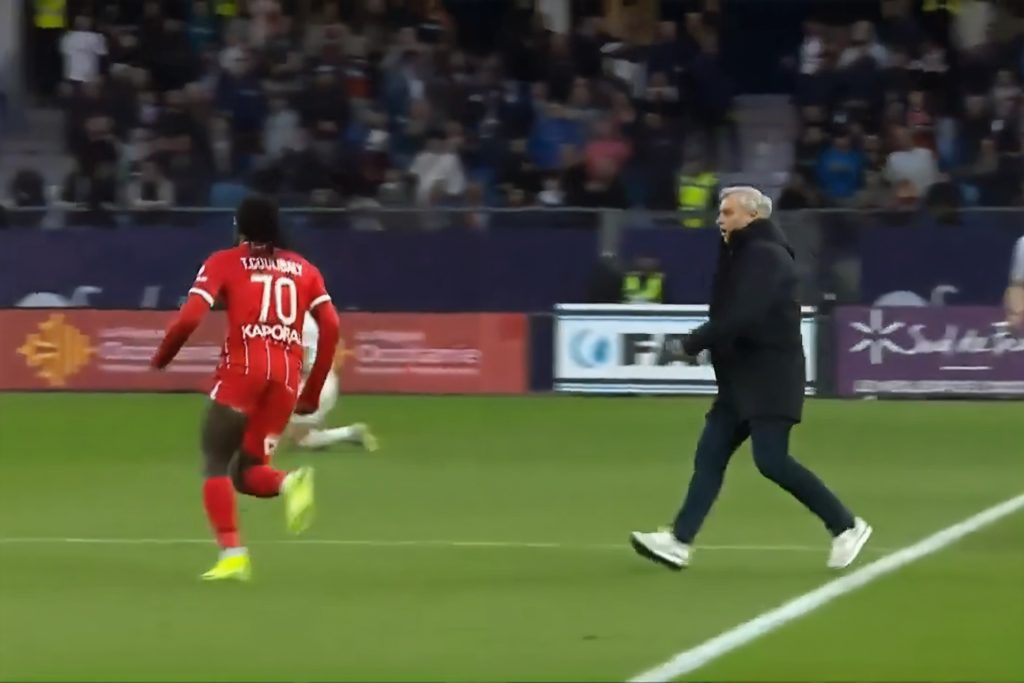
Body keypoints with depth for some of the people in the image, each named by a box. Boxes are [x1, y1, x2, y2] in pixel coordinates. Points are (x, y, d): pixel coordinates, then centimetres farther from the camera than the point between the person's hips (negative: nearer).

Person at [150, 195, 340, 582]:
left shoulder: (225, 263, 8)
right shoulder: (303, 268, 18)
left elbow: (189, 318, -4)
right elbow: (330, 327, 9)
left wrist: (161, 358, 12)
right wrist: (313, 393, 14)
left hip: (243, 368, -4)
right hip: (287, 376, 4)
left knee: (216, 463, 4)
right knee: (246, 471, 14)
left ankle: (232, 554, -13)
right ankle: (290, 483, -19)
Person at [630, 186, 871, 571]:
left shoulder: (766, 256, -14)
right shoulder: (742, 254, 19)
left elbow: (742, 317, -24)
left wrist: (689, 345, -21)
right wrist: (699, 346, 5)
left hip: (770, 377, -10)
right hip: (742, 379, 10)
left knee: (771, 460, -16)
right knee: (710, 455, 2)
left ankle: (846, 527, -7)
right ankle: (679, 542, -1)